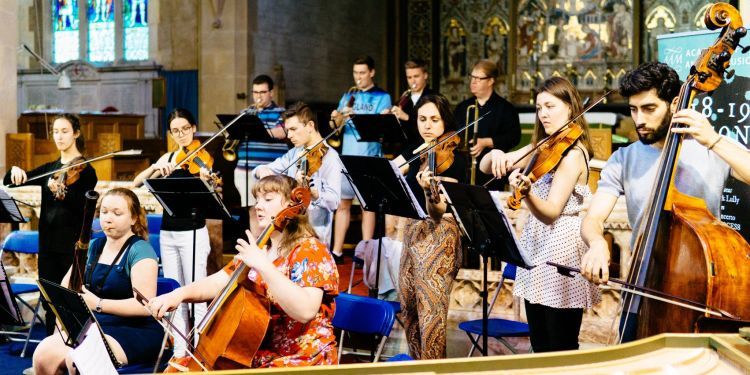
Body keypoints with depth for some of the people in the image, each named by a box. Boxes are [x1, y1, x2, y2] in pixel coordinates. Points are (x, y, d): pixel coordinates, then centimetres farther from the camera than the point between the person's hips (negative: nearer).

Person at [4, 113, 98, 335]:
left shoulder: (85, 169, -4)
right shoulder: (49, 169, 15)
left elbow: (83, 207, -17)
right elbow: (9, 182, 13)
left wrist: (61, 192, -36)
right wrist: (15, 171, -10)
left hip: (73, 244, -6)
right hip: (48, 242, 6)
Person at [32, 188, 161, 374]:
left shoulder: (140, 250, -8)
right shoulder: (93, 247, 13)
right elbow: (66, 285, 16)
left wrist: (98, 304, -26)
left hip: (135, 332, -6)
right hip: (95, 328, 6)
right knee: (43, 354, -17)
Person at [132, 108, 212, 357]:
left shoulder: (202, 156, -5)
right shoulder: (169, 158, 11)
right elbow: (136, 183, 2)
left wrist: (204, 179, -40)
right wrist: (156, 167, -15)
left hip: (193, 233, -6)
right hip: (168, 233, 6)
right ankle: (180, 351, 15)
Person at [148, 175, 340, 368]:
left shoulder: (311, 251, -12)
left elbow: (305, 310, -27)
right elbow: (218, 282, 9)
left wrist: (263, 266, -29)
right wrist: (180, 293, -9)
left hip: (298, 361, -8)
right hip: (255, 355, 8)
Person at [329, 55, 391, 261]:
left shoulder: (382, 97, 1)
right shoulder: (348, 96, 14)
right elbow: (338, 126, 9)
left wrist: (355, 117, -26)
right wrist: (338, 118, -14)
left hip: (369, 157, -4)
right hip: (347, 156, 4)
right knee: (342, 203, 5)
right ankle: (337, 250, 10)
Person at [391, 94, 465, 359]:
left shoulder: (453, 159, -10)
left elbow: (438, 212, -18)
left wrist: (429, 189, -38)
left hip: (438, 236, -8)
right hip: (413, 232, 8)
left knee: (432, 309, -11)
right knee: (409, 306, 13)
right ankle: (417, 362, 26)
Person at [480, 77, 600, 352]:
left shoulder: (573, 153, -13)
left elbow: (550, 212, -21)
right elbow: (485, 168, 10)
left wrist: (526, 191, -41)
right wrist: (495, 154, -13)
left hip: (562, 249, -8)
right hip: (536, 246, 8)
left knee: (561, 349, -3)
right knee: (539, 347, 13)